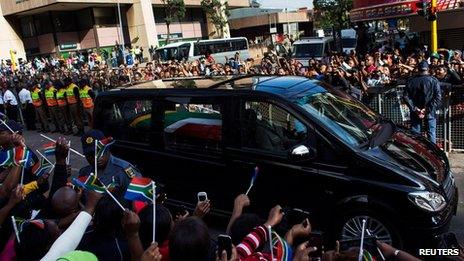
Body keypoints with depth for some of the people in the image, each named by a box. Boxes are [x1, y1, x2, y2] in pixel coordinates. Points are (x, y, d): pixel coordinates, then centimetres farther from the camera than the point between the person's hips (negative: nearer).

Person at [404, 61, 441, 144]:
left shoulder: (411, 81, -2)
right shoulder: (434, 80, -6)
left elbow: (406, 96, -5)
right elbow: (438, 97, -11)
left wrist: (414, 109, -6)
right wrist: (428, 109, -10)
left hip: (415, 112, 2)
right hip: (430, 112, -1)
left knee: (415, 133, 8)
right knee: (431, 132, 7)